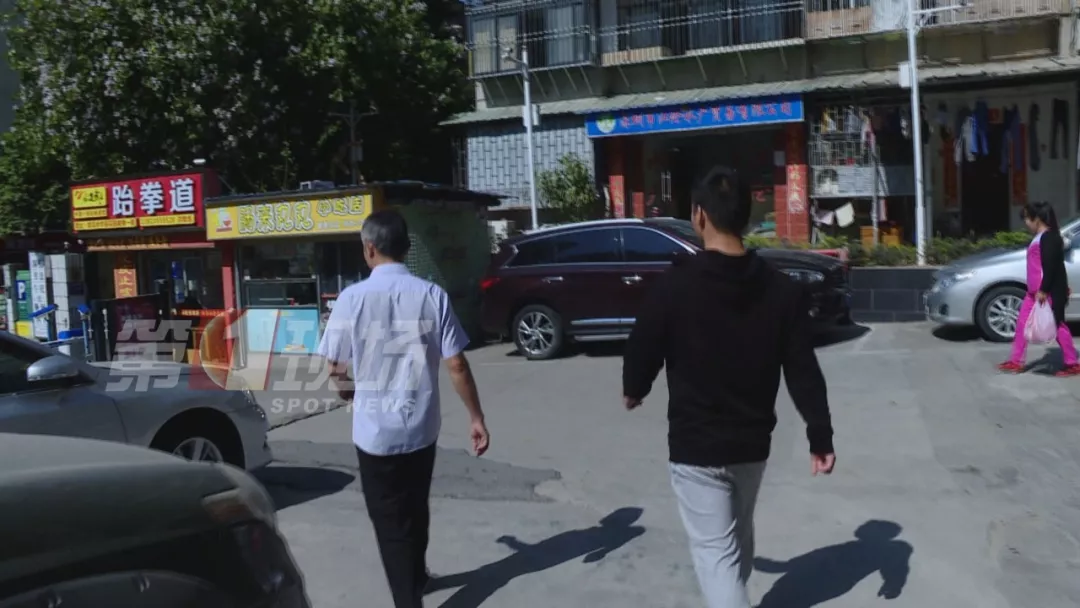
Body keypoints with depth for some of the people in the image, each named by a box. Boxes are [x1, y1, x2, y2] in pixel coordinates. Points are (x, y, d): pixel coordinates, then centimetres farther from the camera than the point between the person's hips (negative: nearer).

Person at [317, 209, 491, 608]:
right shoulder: (431, 295, -8)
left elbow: (335, 370, -5)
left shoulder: (352, 298, -11)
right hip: (421, 426, 3)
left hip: (375, 429, -3)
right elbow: (456, 364, -9)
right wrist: (476, 418, 1)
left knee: (389, 520, 11)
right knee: (415, 509, 24)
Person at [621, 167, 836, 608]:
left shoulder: (674, 286, -16)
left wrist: (633, 390, 15)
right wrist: (821, 436, 3)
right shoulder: (781, 289, -5)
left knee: (715, 550, 3)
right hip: (752, 442, 5)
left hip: (695, 446, -5)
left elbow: (642, 352, -6)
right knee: (738, 536, 26)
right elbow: (803, 371, -5)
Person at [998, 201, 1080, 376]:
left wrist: (1043, 290, -24)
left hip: (1049, 291, -10)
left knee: (1057, 325, 0)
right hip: (1035, 291, 10)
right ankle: (1015, 362, 13)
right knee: (1022, 322, 9)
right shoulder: (1040, 237, 14)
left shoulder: (1049, 237, -17)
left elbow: (1051, 266, -22)